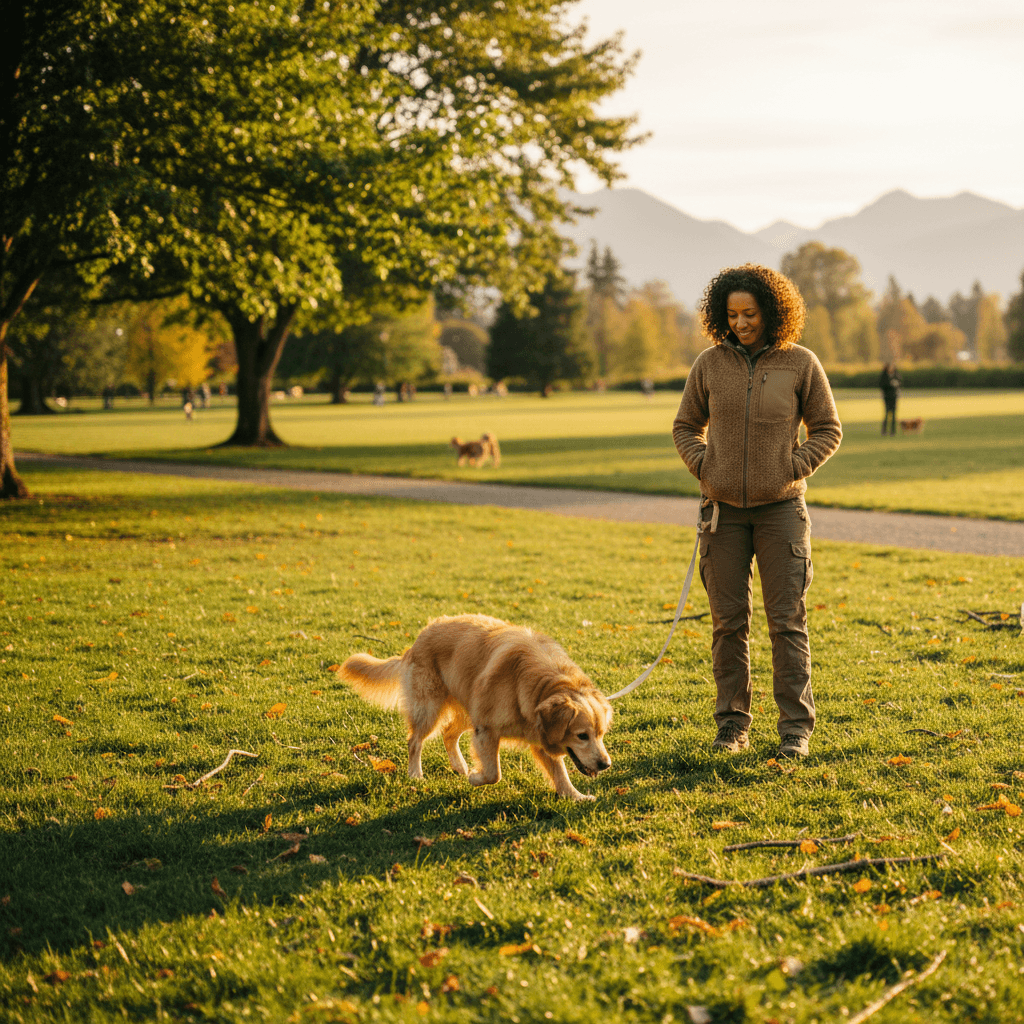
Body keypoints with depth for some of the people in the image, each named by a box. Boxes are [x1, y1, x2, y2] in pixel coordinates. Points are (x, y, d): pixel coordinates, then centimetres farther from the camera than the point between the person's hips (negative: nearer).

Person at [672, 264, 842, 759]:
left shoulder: (800, 363, -2)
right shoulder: (709, 364, 3)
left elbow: (827, 429, 6)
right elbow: (685, 426, 14)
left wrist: (796, 468, -7)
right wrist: (703, 466, -3)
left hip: (780, 508, -2)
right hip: (724, 509, 2)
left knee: (787, 620, -3)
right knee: (728, 620, 5)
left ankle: (796, 727, 3)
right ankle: (732, 723, 14)